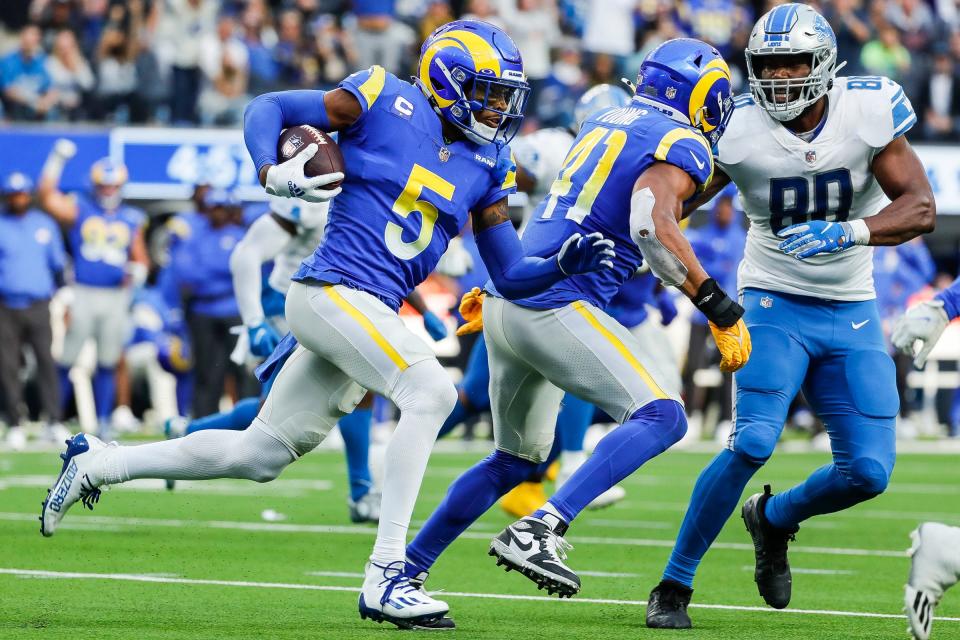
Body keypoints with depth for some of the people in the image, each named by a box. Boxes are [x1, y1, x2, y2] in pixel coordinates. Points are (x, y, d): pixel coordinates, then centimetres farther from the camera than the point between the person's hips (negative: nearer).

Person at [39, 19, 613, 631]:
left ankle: (97, 464, 28)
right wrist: (272, 173, -14)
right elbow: (268, 107, 3)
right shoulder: (386, 101, -4)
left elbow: (511, 276, 14)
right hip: (332, 290, -8)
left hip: (369, 311, 8)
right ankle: (385, 576, -24)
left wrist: (565, 263, -4)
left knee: (258, 455, 12)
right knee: (431, 391, -25)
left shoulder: (486, 167, 13)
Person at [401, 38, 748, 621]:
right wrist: (720, 309, -22)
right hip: (556, 309, -9)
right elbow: (651, 225, -25)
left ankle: (403, 571, 25)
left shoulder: (605, 124, 19)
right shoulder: (681, 147, -6)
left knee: (517, 459, 22)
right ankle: (540, 531, -27)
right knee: (662, 416, -14)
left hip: (508, 304, 9)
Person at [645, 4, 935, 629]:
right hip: (777, 305, -3)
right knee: (753, 443, -22)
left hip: (854, 316, 3)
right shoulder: (740, 130, -14)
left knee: (867, 473, -4)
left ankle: (773, 519, 29)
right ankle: (674, 587, -8)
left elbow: (921, 207, -16)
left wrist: (846, 232, -33)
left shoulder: (869, 112, -12)